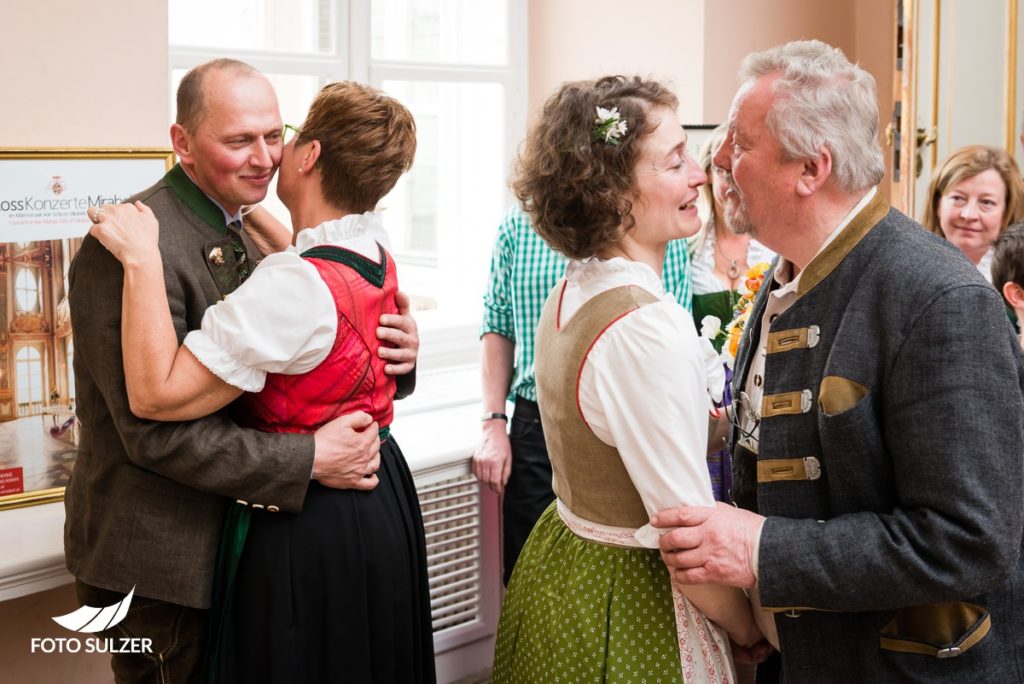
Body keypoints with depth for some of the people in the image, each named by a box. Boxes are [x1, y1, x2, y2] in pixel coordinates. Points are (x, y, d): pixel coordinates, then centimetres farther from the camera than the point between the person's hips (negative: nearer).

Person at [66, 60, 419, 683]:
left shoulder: (243, 238, 10)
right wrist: (310, 461, -25)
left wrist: (394, 352, -10)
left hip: (228, 546, 9)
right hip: (156, 567, -9)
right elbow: (156, 430, -25)